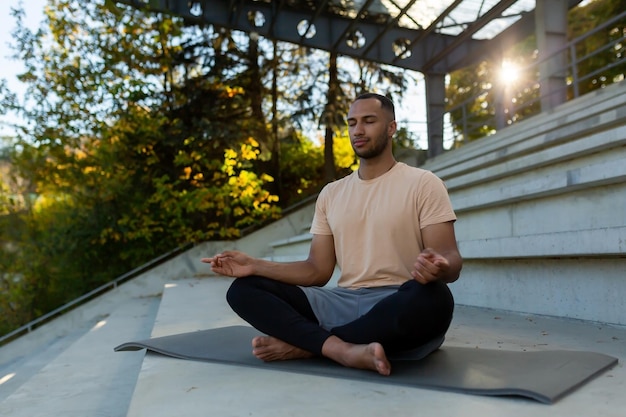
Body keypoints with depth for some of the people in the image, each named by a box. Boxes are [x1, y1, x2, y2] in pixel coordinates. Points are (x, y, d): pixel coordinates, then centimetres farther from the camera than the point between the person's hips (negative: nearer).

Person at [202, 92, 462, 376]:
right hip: (343, 304, 4)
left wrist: (438, 267, -33)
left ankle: (302, 344, -23)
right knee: (243, 289, -9)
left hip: (401, 307, -3)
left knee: (431, 298, -39)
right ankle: (343, 349, -30)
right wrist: (254, 265, -2)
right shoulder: (331, 194, 14)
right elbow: (318, 270, 11)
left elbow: (450, 260, -7)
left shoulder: (422, 183, 1)